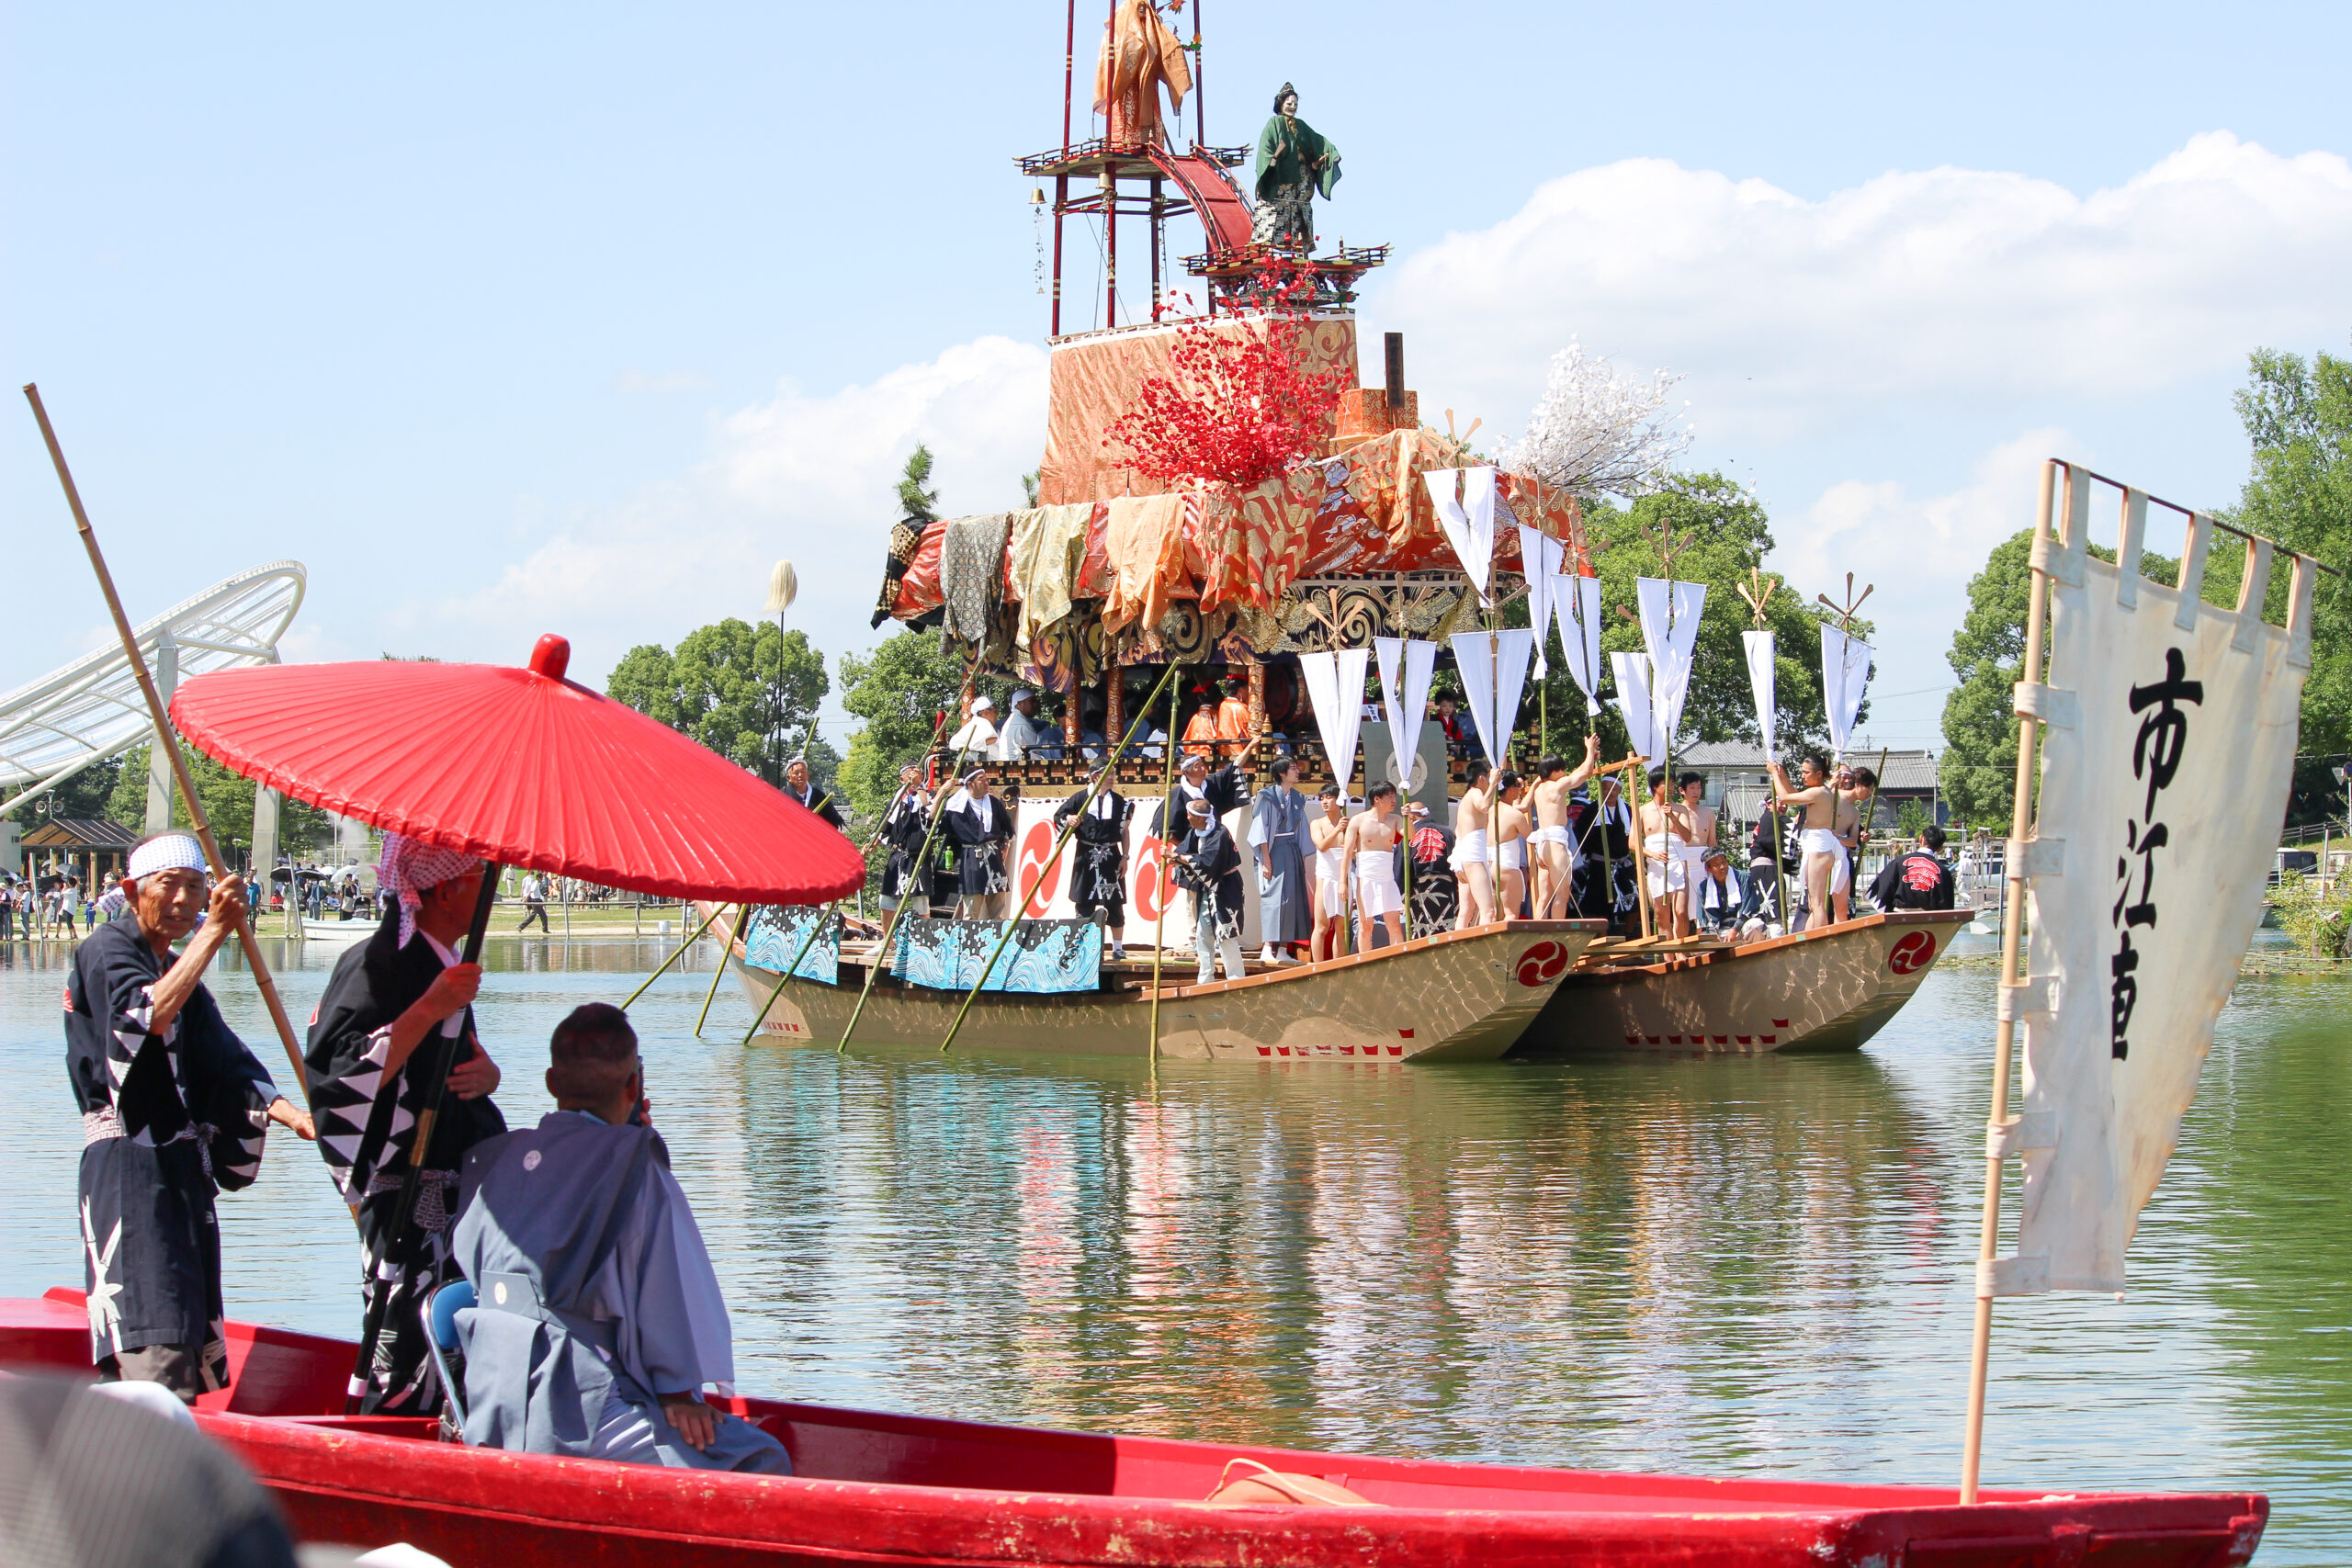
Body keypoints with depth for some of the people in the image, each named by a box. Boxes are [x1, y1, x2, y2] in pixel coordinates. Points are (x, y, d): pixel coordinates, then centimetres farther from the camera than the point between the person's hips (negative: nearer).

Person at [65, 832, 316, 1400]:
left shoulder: (179, 972, 21)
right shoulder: (106, 952, -4)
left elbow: (230, 1073, 14)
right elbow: (148, 1016, -25)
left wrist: (294, 1117, -2)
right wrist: (214, 931, -28)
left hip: (183, 1170, 9)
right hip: (128, 1167, -9)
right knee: (157, 1346, -19)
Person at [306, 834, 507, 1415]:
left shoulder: (441, 965, 15)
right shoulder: (380, 965, -14)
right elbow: (350, 1077, -23)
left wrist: (486, 1074, 0)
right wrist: (431, 1010, -27)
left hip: (453, 1188, 10)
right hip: (408, 1202, -10)